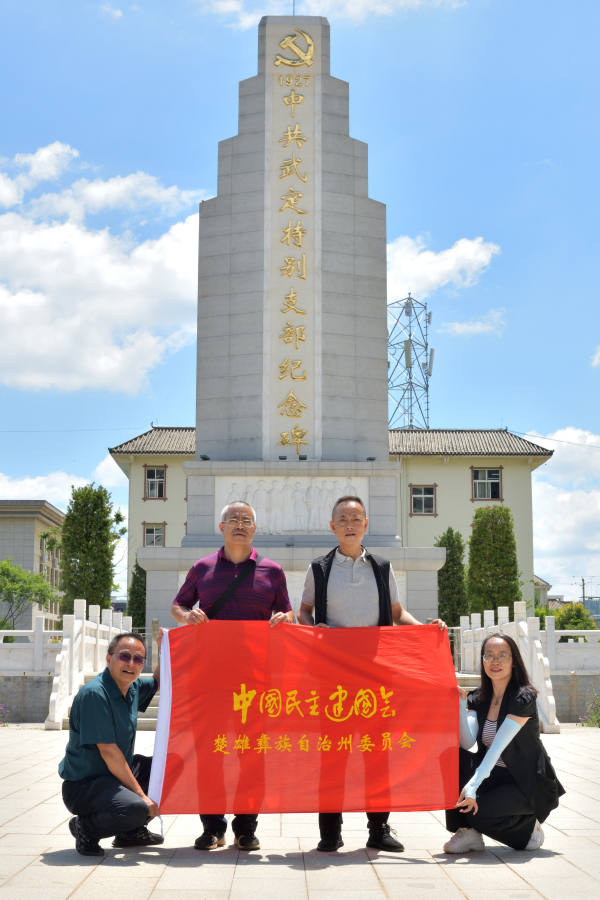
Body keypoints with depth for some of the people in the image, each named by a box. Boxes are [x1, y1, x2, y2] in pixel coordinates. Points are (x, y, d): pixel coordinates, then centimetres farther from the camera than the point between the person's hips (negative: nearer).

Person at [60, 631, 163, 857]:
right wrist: (141, 794, -21)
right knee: (136, 809, -33)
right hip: (83, 785, -9)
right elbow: (108, 752, -23)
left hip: (117, 773, 9)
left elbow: (158, 683, 27)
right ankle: (85, 827, -3)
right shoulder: (94, 694, -22)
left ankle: (130, 832, 16)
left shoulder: (132, 688, 4)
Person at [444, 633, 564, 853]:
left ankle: (528, 829, 3)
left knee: (479, 811, -28)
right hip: (496, 777, 6)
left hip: (530, 784, -6)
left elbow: (498, 746, -26)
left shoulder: (523, 698, -16)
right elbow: (466, 743, -10)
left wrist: (473, 785, -33)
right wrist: (460, 704, -21)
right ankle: (467, 832, -11)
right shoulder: (478, 699, 3)